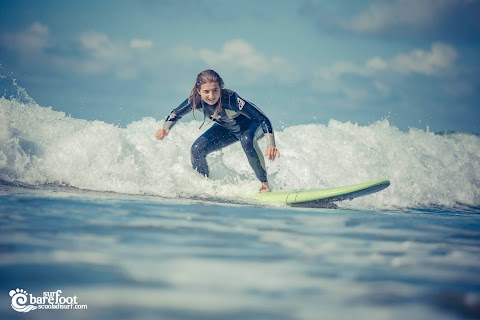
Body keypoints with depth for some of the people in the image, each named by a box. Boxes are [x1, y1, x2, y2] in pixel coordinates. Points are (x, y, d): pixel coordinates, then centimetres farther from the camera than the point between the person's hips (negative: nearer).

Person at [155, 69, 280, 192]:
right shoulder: (195, 100, -27)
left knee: (247, 140, -38)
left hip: (252, 125, -5)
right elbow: (175, 114, -7)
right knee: (197, 149, -11)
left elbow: (263, 119, -39)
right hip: (227, 128, 5)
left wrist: (271, 145, -52)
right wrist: (165, 129, -27)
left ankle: (264, 184, -27)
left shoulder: (231, 99, -40)